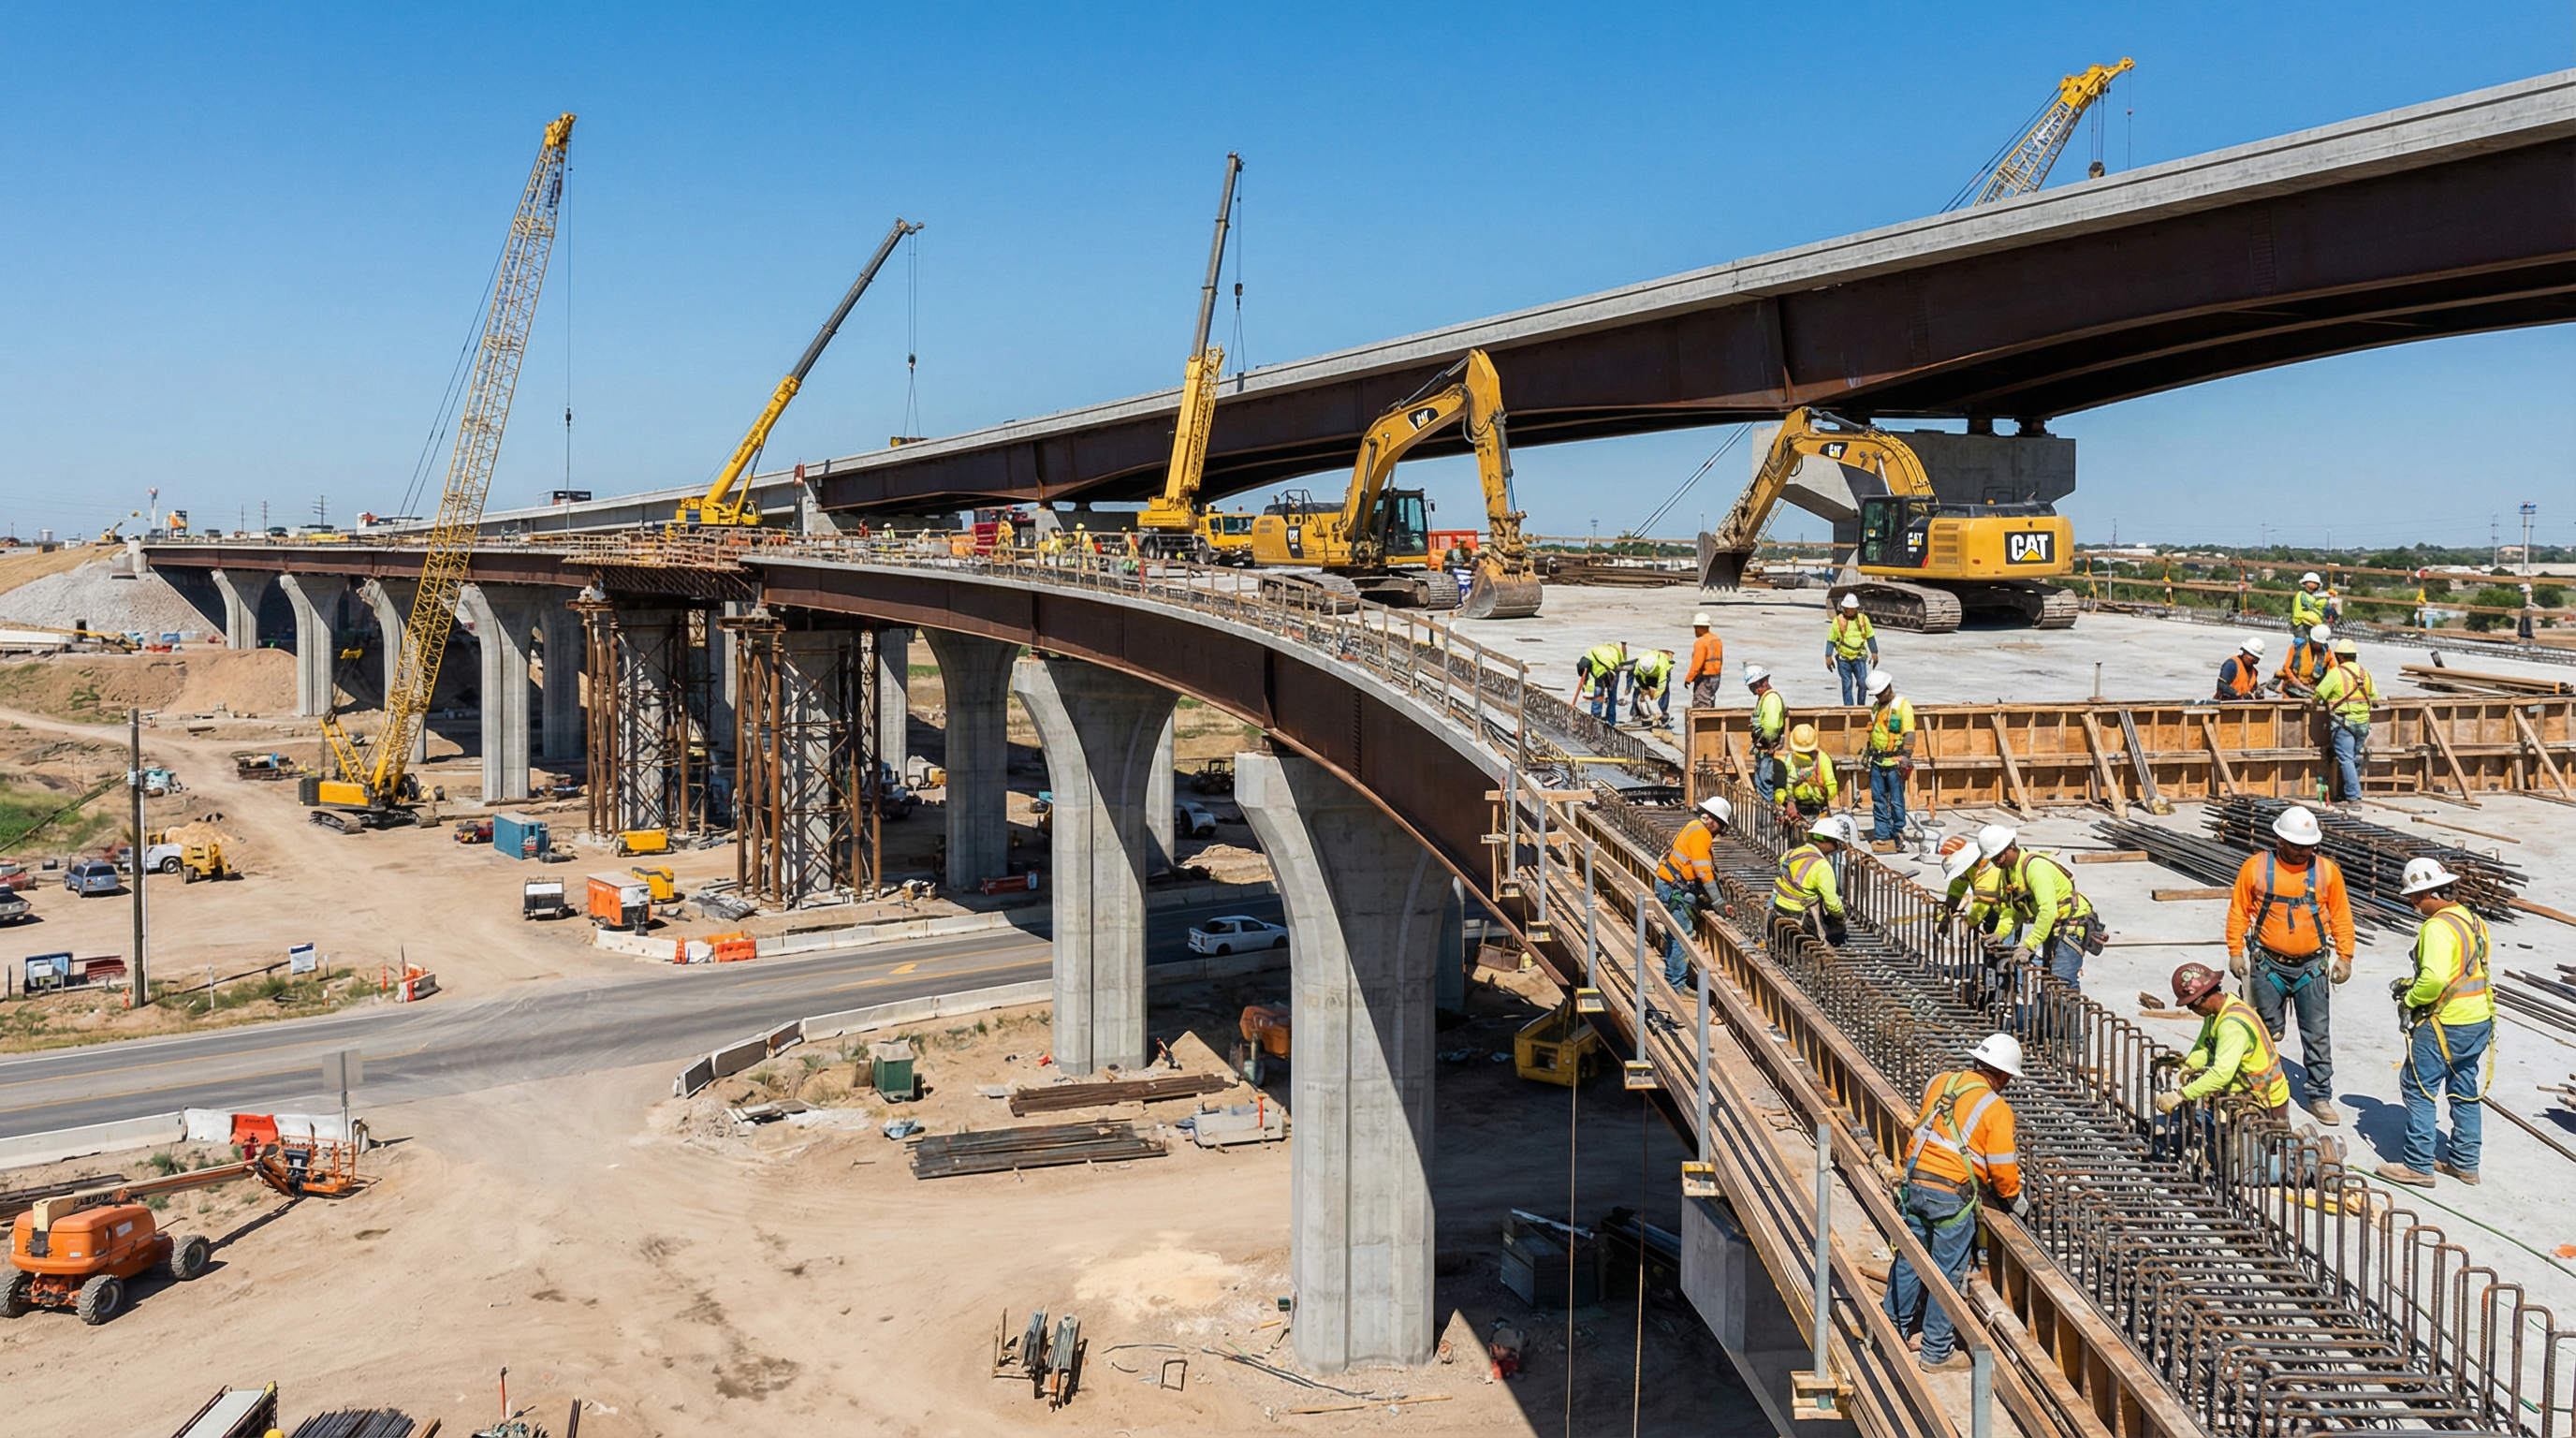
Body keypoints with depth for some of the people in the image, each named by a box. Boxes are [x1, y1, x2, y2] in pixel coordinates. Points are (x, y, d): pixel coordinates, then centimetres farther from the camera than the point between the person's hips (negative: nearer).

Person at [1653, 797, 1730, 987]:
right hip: (1674, 890, -11)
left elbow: (1704, 868, 17)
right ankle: (1677, 985, -5)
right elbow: (1703, 871, -20)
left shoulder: (1695, 828, 15)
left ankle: (1670, 976, 31)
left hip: (1668, 886, 11)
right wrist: (1717, 902, -16)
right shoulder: (1701, 832, -16)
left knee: (1674, 933, 20)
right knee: (1683, 936, -8)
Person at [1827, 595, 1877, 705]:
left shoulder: (1863, 619, 4)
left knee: (1863, 682, -7)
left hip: (1859, 658, 1)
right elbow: (1831, 639, 2)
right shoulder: (1838, 620, -2)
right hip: (1843, 659, -1)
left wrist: (1874, 653, 10)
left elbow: (1870, 637, 12)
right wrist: (1828, 656, -1)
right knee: (1847, 685, 1)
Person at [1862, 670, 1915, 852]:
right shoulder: (1876, 707, 15)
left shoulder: (1903, 705, -7)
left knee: (1896, 801, -2)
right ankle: (1881, 836, 11)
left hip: (1894, 762, -7)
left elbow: (1909, 735, -11)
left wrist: (1906, 758, -16)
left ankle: (1897, 835, 6)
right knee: (1878, 801, 7)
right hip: (1877, 761, 7)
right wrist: (1868, 753, 22)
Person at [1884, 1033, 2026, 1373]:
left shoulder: (1940, 1082, 7)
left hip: (1914, 1183, 6)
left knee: (1908, 1260, 18)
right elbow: (2002, 1168, -8)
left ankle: (1893, 1331, 30)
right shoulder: (1996, 1109, -10)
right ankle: (1936, 1351, 16)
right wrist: (2016, 1200, 12)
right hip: (1951, 1195, -6)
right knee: (1947, 1274, 7)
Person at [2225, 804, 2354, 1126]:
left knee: (2317, 1035, 3)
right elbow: (2238, 911, 2)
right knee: (2267, 1033, 9)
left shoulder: (2327, 870, -1)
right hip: (2268, 966, -1)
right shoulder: (2256, 867, -4)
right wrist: (2236, 952, -2)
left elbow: (2341, 916, 6)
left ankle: (2319, 1096, 13)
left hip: (2311, 967, 1)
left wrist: (2345, 957, 2)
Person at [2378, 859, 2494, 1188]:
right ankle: (2465, 1163, 26)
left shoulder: (2438, 927, -20)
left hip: (2446, 1023, -9)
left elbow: (2435, 978, -31)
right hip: (2478, 1021, 9)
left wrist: (2410, 1000, -14)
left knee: (2419, 1089, 0)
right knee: (2465, 1091, 17)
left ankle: (2419, 1166, 3)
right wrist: (2411, 983, 14)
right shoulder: (2471, 921, 10)